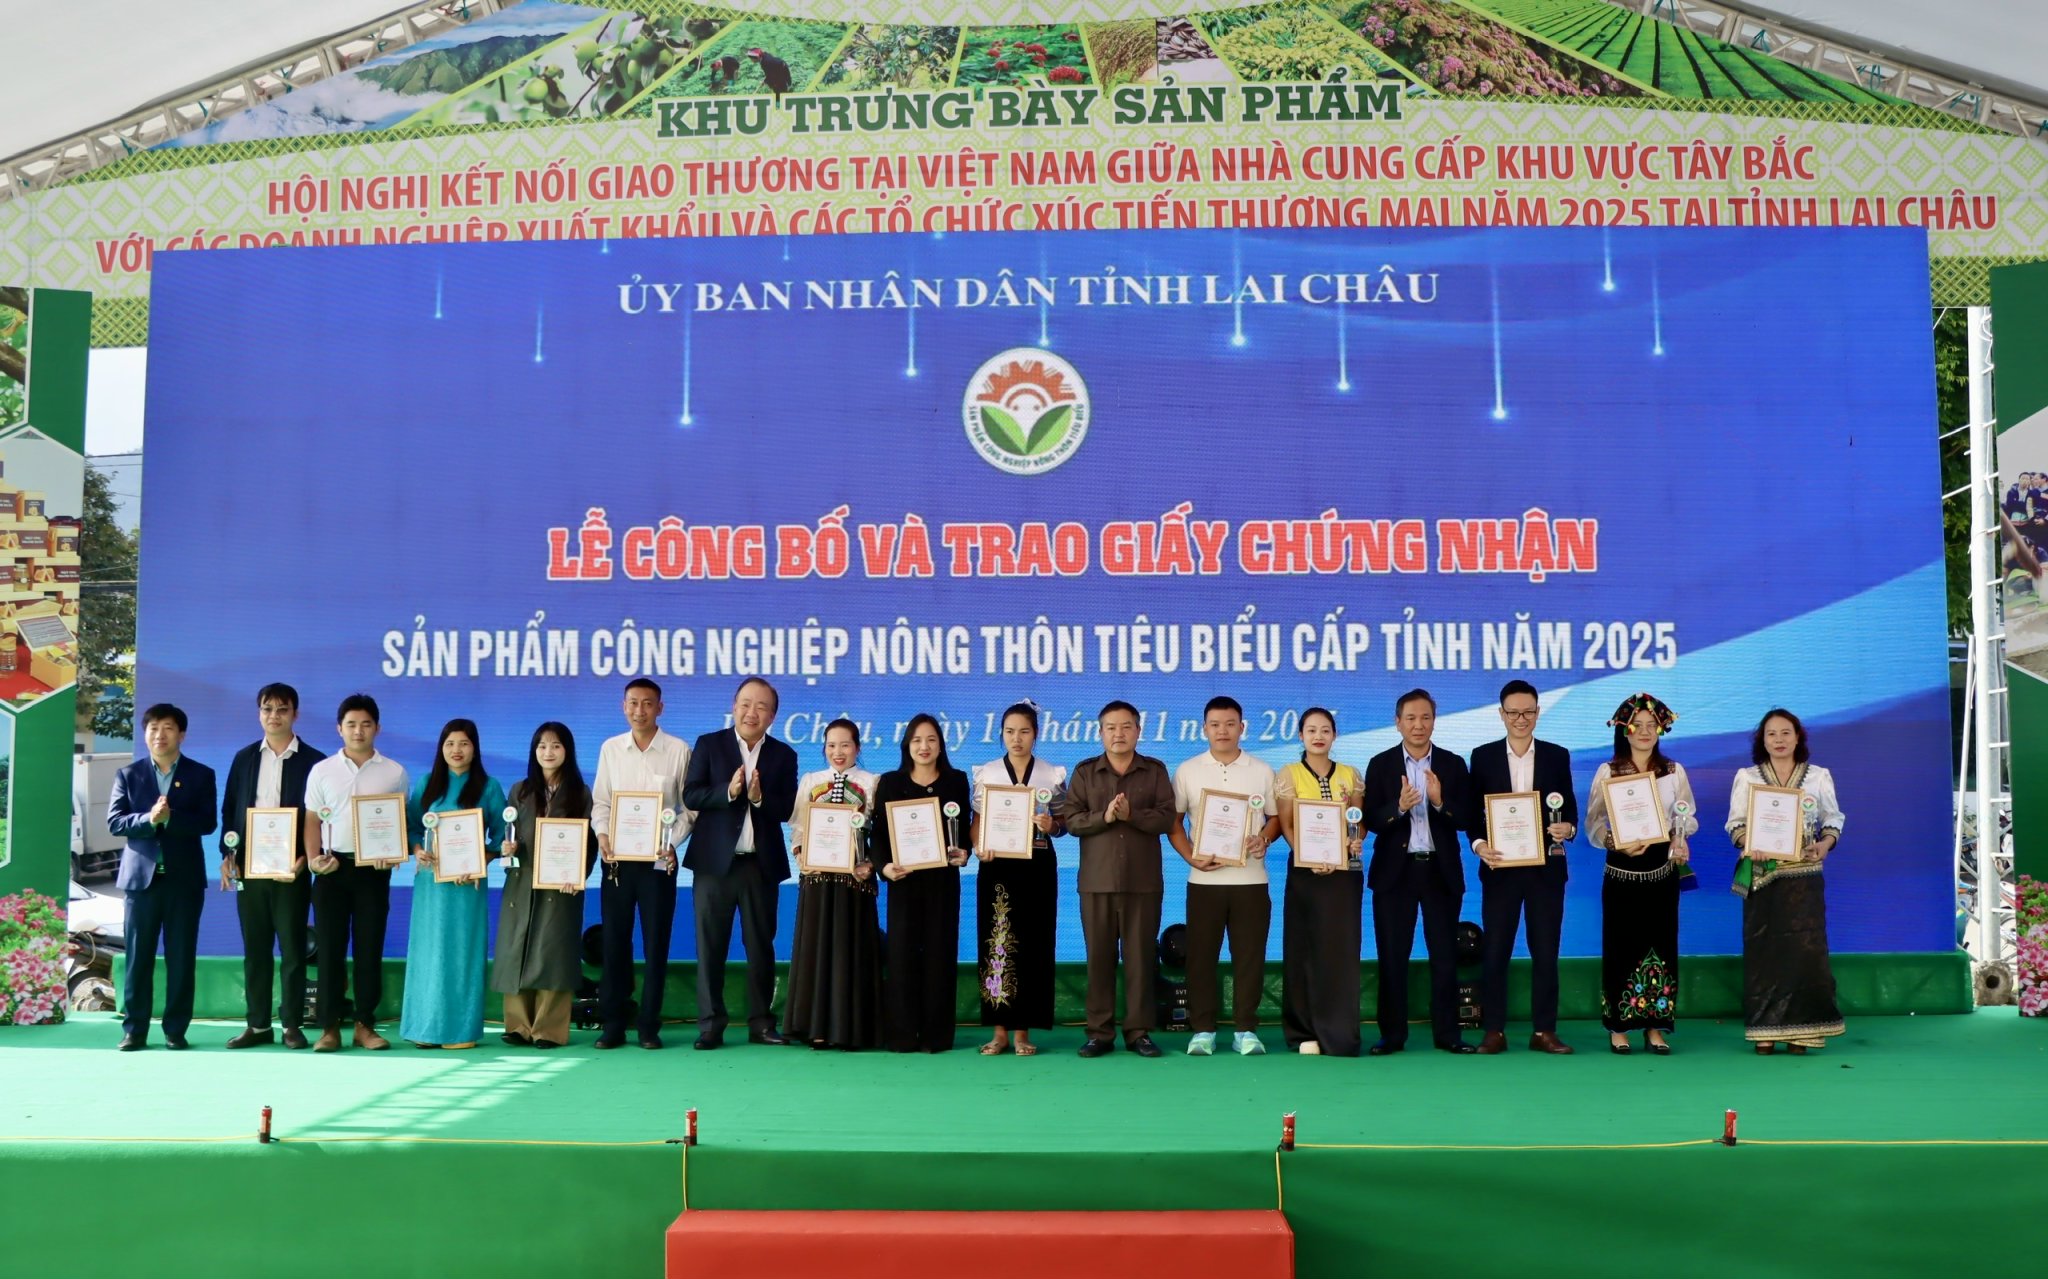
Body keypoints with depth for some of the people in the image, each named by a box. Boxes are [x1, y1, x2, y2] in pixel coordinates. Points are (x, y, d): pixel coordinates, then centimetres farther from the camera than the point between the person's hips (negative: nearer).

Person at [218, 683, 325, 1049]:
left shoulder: (313, 761, 0)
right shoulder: (244, 758, 11)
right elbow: (229, 809, 11)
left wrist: (307, 857, -12)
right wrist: (227, 855, 1)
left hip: (291, 869, -3)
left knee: (293, 948, 1)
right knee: (255, 948, 7)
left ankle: (292, 1025, 7)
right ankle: (258, 1025, 13)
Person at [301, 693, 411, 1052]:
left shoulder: (395, 773, 5)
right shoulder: (322, 771, 6)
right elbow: (312, 820, 7)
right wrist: (313, 858, -7)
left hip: (373, 868, 0)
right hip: (333, 866, 0)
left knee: (370, 947, 3)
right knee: (329, 947, 1)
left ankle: (365, 1025, 10)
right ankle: (329, 1027, 6)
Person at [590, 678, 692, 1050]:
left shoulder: (678, 751, -2)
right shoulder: (610, 748, 6)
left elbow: (689, 807, 0)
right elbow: (600, 801, 9)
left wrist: (672, 842, -13)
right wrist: (602, 835, -8)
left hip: (658, 860, -2)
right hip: (617, 859, 2)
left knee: (655, 945, 3)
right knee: (614, 942, 5)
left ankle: (649, 1026, 11)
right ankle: (612, 1025, 13)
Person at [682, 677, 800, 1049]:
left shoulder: (783, 755, 7)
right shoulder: (709, 745, 4)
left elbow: (787, 809, -2)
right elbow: (691, 795, -6)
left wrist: (759, 797, -19)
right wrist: (729, 791, -20)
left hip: (761, 863, 1)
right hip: (715, 861, -1)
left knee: (761, 945, 6)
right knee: (710, 945, 1)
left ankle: (761, 1022, 13)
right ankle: (710, 1024, 7)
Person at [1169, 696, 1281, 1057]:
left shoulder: (1261, 771, 7)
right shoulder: (1187, 772, 5)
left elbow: (1276, 816, 11)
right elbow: (1173, 822, 6)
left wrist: (1264, 838, -10)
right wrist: (1190, 856, -8)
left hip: (1250, 878, 0)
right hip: (1204, 879, 0)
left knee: (1249, 956, 1)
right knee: (1201, 956, 1)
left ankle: (1245, 1030, 11)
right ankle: (1202, 1030, 10)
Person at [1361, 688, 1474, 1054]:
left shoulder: (1453, 764, 4)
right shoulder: (1380, 764, 2)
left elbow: (1465, 819, -1)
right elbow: (1370, 820, -4)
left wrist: (1440, 802, -20)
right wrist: (1399, 807, -22)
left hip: (1440, 871, 1)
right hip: (1395, 871, -1)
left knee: (1445, 955, 4)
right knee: (1392, 956, 3)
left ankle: (1447, 1033, 12)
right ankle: (1392, 1034, 11)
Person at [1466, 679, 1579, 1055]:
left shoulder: (1557, 756, 7)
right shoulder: (1483, 756, 5)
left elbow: (1570, 809, 6)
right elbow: (1473, 812, 4)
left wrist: (1567, 828, -15)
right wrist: (1479, 845, -13)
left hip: (1546, 867, 1)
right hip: (1500, 866, 0)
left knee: (1545, 951, 4)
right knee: (1494, 951, 1)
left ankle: (1543, 1031, 11)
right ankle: (1494, 1031, 8)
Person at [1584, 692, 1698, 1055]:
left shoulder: (1674, 771, 8)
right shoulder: (1607, 772, 1)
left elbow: (1687, 818, 7)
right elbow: (1593, 824, -2)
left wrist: (1680, 839, -14)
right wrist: (1615, 844, -21)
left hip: (1662, 870, 2)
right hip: (1622, 871, -2)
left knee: (1660, 945, 2)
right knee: (1621, 945, -1)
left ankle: (1655, 1028, 9)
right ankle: (1618, 1028, 6)